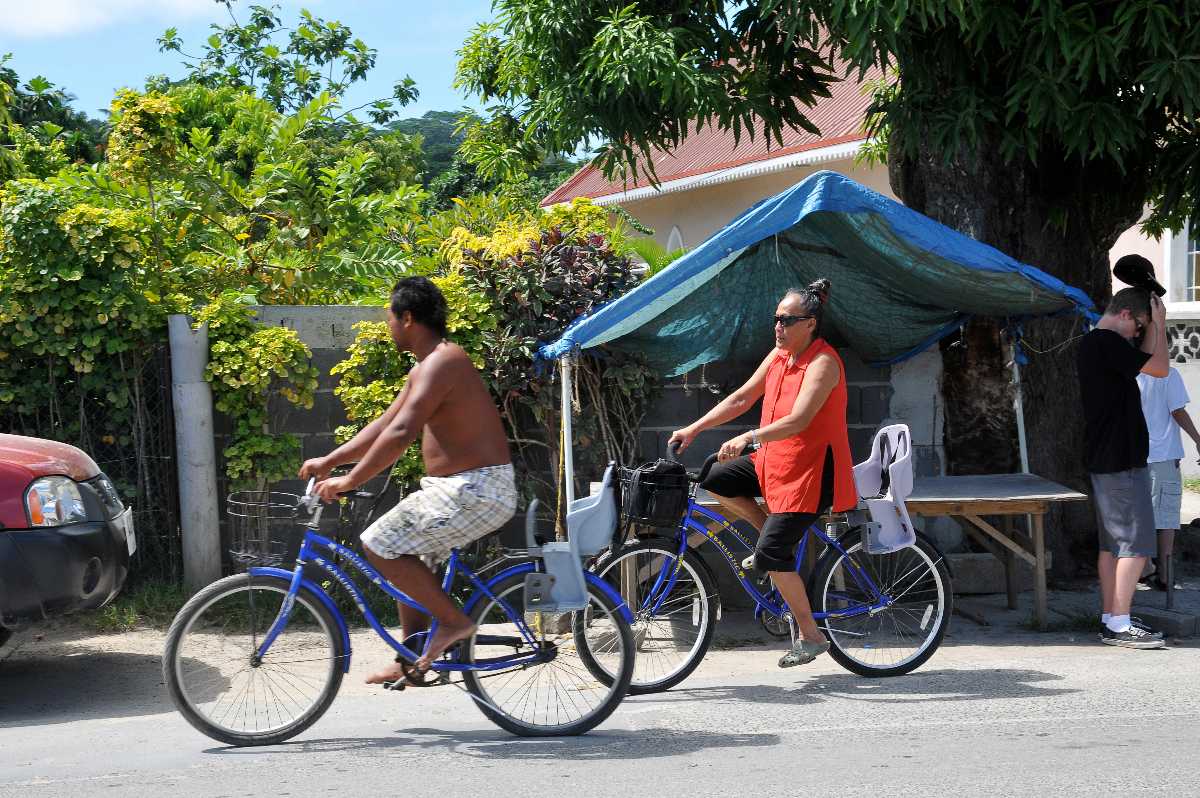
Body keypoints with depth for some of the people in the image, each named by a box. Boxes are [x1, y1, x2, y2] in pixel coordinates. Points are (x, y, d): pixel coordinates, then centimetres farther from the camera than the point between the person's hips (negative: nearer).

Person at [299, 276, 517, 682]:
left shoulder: (441, 363, -17)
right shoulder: (425, 368, 17)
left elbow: (401, 431, -27)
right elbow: (384, 424, 22)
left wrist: (350, 481, -23)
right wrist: (329, 461, 18)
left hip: (476, 491, -11)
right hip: (464, 487, 11)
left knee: (379, 546, -11)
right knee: (407, 557, 19)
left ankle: (454, 621, -4)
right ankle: (412, 661, 25)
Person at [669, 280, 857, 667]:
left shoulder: (823, 363, -20)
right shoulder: (779, 355, 6)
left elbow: (798, 421, -32)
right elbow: (741, 398, 11)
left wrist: (748, 438, -45)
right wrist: (693, 429, 4)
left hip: (810, 469, -9)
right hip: (774, 461, 9)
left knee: (770, 554, -15)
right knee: (714, 479, -1)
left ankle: (811, 636, -1)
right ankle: (773, 534, 13)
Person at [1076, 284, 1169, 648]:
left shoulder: (1091, 344, 16)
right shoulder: (1107, 343, -15)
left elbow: (1144, 359, 26)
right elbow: (1160, 368, -12)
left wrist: (1155, 326, 15)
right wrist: (1158, 324, -1)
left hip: (1104, 460, 11)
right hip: (1122, 461, -11)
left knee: (1112, 543, 12)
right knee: (1135, 543, -9)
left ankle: (1110, 619, 15)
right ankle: (1120, 625, -9)